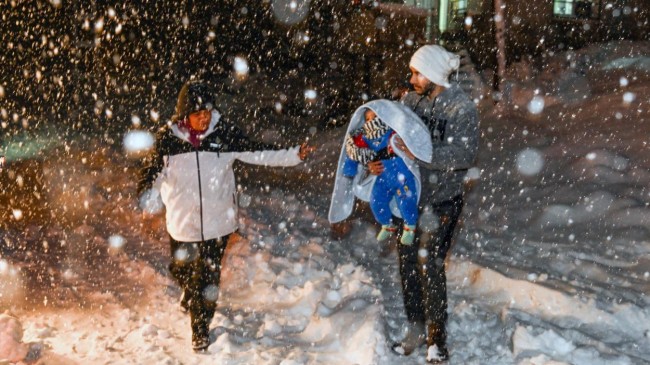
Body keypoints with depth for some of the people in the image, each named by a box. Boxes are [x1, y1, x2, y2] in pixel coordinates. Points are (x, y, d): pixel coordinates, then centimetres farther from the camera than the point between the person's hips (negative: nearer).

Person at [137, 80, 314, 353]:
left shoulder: (224, 133, -9)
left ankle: (201, 328, 30)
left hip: (217, 220, -1)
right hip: (182, 221, 1)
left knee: (209, 276, 7)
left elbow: (258, 153, -4)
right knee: (181, 269, 18)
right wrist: (148, 200, -22)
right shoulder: (168, 138, -9)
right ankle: (190, 293, 56)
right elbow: (153, 171, -3)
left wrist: (295, 155, -9)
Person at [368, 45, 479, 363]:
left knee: (430, 268, -3)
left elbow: (464, 155, -23)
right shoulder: (410, 100, 3)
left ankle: (437, 339, 15)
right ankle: (416, 329, 29)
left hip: (441, 202, -5)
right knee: (408, 263, 12)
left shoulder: (462, 108, -14)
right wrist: (377, 161, -14)